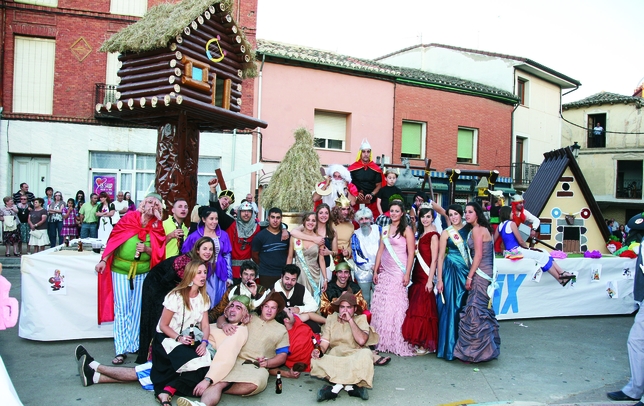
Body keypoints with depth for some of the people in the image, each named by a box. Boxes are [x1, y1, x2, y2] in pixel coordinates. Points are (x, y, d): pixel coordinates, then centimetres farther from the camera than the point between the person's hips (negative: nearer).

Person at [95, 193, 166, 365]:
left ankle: (135, 344, 18)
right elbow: (114, 239, -2)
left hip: (143, 272, 2)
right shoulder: (129, 218, -2)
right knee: (121, 309, -2)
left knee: (138, 309, 6)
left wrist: (147, 250, -16)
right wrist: (104, 260, -8)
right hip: (120, 269, -2)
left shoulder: (157, 227, 3)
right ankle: (121, 350, 2)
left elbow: (158, 252, 3)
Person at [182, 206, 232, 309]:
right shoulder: (195, 236, -5)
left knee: (218, 303, 8)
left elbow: (227, 256, 6)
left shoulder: (223, 235, 2)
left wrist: (229, 276, 4)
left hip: (219, 275, 2)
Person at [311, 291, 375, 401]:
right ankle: (350, 385, -31)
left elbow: (361, 340, -15)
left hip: (354, 357, -2)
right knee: (316, 361, -27)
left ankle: (338, 385, -30)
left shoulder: (361, 319, 4)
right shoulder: (331, 319, 11)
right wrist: (319, 351, -20)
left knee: (365, 354, -34)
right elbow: (325, 342, 2)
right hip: (334, 358, 2)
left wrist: (350, 320, -13)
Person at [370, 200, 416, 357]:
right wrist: (375, 271, 9)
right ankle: (382, 340, 17)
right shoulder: (385, 229, 13)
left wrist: (407, 274, -14)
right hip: (384, 272, 6)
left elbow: (411, 253, -8)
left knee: (396, 305, -4)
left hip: (398, 272, -6)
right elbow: (380, 251, 13)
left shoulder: (406, 230, -3)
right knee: (381, 305, 6)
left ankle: (397, 342, 6)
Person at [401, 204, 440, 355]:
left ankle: (426, 344, 6)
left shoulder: (433, 235, -9)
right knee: (415, 308, 9)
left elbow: (434, 259, -14)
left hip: (426, 276, -8)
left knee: (423, 309, -3)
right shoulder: (421, 234, 15)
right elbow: (418, 254, 12)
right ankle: (418, 341, 18)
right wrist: (412, 274, 6)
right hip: (417, 275, 8)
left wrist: (430, 280, -18)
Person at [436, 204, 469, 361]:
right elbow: (440, 256, -1)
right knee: (450, 308, -2)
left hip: (467, 272, 3)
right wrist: (439, 279, -7)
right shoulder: (446, 233, 1)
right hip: (452, 271, -3)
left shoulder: (468, 230, 8)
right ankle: (449, 347, 7)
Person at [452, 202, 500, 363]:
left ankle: (474, 351, -1)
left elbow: (478, 255, -17)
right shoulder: (484, 229, 16)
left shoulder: (477, 230, -12)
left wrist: (469, 277, -15)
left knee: (474, 311, -7)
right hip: (487, 274, 10)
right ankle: (486, 348, 25)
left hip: (480, 274, -10)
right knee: (484, 310, 15)